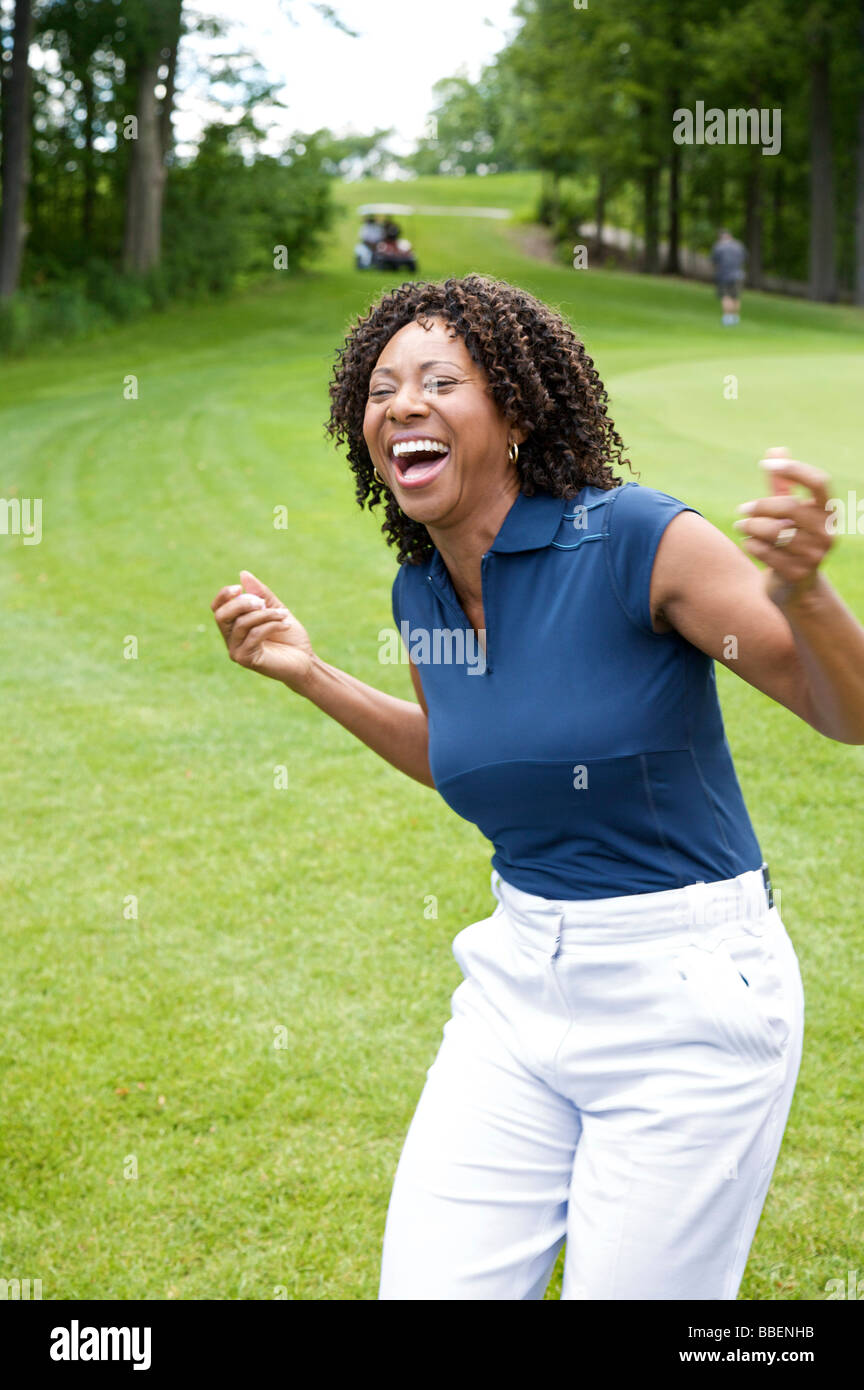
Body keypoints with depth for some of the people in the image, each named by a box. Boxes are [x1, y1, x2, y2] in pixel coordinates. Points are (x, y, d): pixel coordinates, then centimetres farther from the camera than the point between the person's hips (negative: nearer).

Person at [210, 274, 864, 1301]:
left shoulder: (636, 539, -17)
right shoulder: (421, 592, 3)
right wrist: (308, 673, 13)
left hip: (686, 989, -6)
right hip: (517, 980, 6)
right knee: (421, 1286, 5)